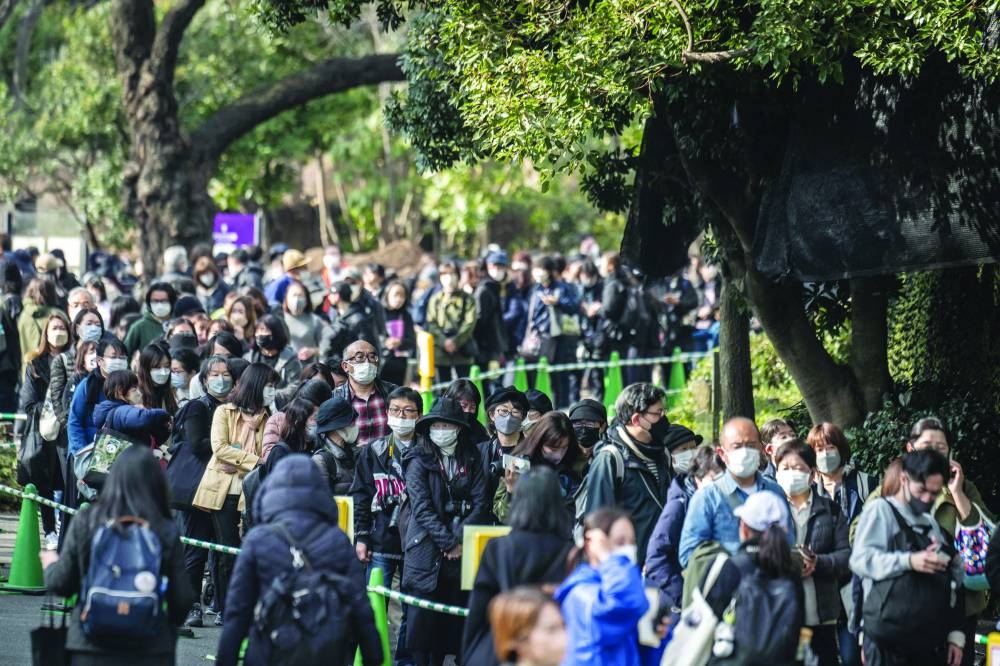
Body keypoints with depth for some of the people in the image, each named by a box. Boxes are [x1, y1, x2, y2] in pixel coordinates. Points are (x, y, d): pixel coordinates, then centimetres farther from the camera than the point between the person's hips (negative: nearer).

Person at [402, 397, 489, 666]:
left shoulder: (471, 461, 10)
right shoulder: (419, 462, 0)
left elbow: (480, 503, 3)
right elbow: (422, 508, -8)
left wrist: (460, 538, -10)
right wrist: (448, 542, -14)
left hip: (463, 551, 3)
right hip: (426, 551, -3)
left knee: (451, 621, 4)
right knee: (422, 617, -5)